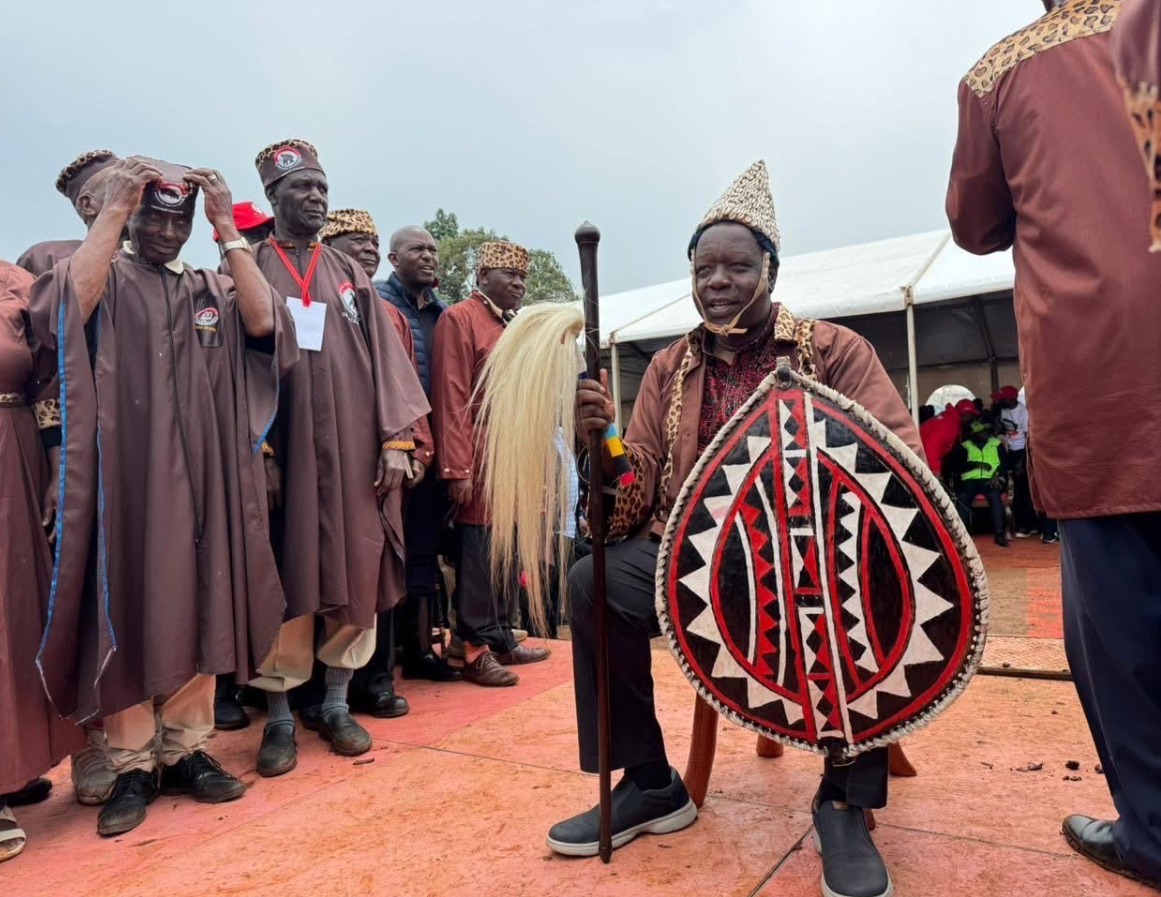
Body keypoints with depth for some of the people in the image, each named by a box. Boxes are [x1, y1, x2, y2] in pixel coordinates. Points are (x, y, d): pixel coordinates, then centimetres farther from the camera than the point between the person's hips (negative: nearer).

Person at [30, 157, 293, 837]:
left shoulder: (213, 289, 14)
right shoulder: (105, 278, 6)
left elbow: (263, 321, -7)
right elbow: (63, 311, -18)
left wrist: (228, 229, -8)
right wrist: (114, 208, -15)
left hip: (201, 475, 3)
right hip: (126, 474, -2)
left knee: (199, 612, 7)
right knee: (128, 614, 2)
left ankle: (186, 749, 20)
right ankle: (133, 765, 14)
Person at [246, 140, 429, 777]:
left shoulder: (351, 274, 15)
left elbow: (384, 356, 8)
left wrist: (396, 440, -1)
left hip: (354, 450, 3)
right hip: (282, 450, -3)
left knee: (357, 579, 5)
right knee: (287, 582, 1)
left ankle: (336, 705, 20)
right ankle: (279, 717, 14)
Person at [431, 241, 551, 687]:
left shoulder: (512, 326, 19)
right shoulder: (459, 319, -7)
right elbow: (450, 399, -15)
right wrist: (458, 469, -20)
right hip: (481, 465, -8)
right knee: (479, 560, -2)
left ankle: (502, 639, 26)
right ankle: (475, 651, 8)